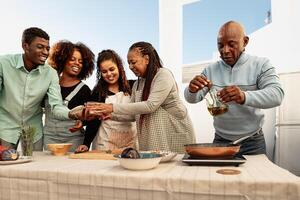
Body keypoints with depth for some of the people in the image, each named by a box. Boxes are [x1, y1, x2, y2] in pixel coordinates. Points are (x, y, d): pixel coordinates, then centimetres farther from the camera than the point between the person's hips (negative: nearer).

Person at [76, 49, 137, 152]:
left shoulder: (131, 87, 4)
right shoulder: (98, 92, 3)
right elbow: (93, 121, 1)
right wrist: (86, 144, -7)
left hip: (130, 140, 1)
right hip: (106, 143, 0)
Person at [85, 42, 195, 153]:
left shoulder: (163, 75, -11)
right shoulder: (137, 84, 10)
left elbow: (151, 105, -22)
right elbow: (133, 114, 12)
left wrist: (114, 107, -23)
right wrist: (111, 114, -6)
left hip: (174, 134, -6)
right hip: (152, 138, 6)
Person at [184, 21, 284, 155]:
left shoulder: (261, 65, -7)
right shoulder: (211, 70, 2)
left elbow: (276, 95, -21)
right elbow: (191, 99, -3)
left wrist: (244, 97, -41)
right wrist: (192, 90, -28)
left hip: (252, 142, -2)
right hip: (220, 141, 2)